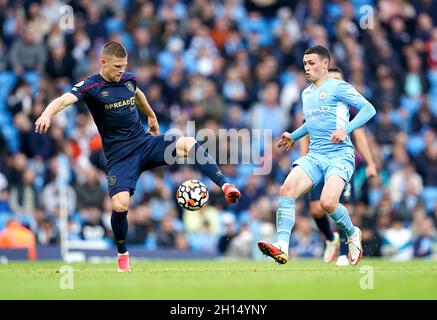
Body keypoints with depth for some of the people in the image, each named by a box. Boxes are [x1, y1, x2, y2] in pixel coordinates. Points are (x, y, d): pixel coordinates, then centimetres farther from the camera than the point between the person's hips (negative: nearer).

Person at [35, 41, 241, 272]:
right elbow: (65, 99, -28)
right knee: (120, 205, -20)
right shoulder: (91, 86, -10)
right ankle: (123, 257, 4)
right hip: (119, 156, -4)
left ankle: (225, 186, -16)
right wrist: (47, 114, -48)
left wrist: (151, 116, 46)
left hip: (146, 143, 4)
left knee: (189, 144, -20)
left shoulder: (128, 79, 7)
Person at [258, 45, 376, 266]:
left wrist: (346, 129, -19)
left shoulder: (338, 87, -2)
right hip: (314, 155, 6)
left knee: (328, 202, -26)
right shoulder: (306, 93, 21)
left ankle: (352, 234, 8)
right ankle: (282, 248, -29)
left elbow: (368, 109, -8)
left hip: (340, 155, -6)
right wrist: (294, 136, 30)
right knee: (286, 189, -21)